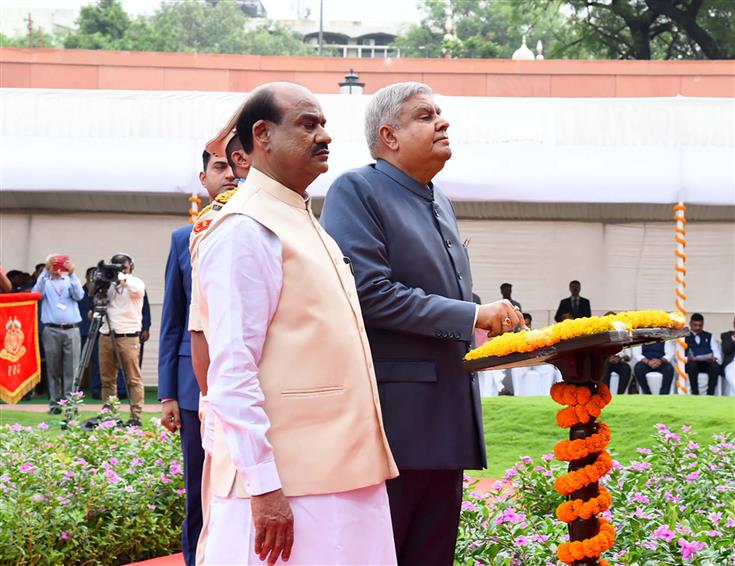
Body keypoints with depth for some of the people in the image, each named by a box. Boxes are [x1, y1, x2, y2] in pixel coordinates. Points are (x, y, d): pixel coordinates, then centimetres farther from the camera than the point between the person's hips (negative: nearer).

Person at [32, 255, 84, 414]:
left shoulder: (70, 281, 15)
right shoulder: (45, 282, 13)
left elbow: (79, 296, -3)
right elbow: (36, 293, -9)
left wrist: (72, 274, -12)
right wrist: (45, 270, -16)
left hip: (71, 330, 0)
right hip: (52, 330, 0)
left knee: (71, 369, -6)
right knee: (53, 369, -1)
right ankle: (55, 403, 3)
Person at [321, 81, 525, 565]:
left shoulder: (440, 204, 19)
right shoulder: (357, 191, -7)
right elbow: (369, 291, -19)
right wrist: (473, 316, -17)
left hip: (446, 425, 8)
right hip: (393, 417, -8)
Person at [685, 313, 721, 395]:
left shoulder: (709, 337, 20)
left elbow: (717, 353, 8)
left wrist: (715, 358, -17)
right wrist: (687, 359, -22)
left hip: (708, 363, 2)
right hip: (691, 363, -1)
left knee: (715, 366, -33)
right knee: (692, 365, -37)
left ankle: (710, 394, -30)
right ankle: (695, 395, -33)